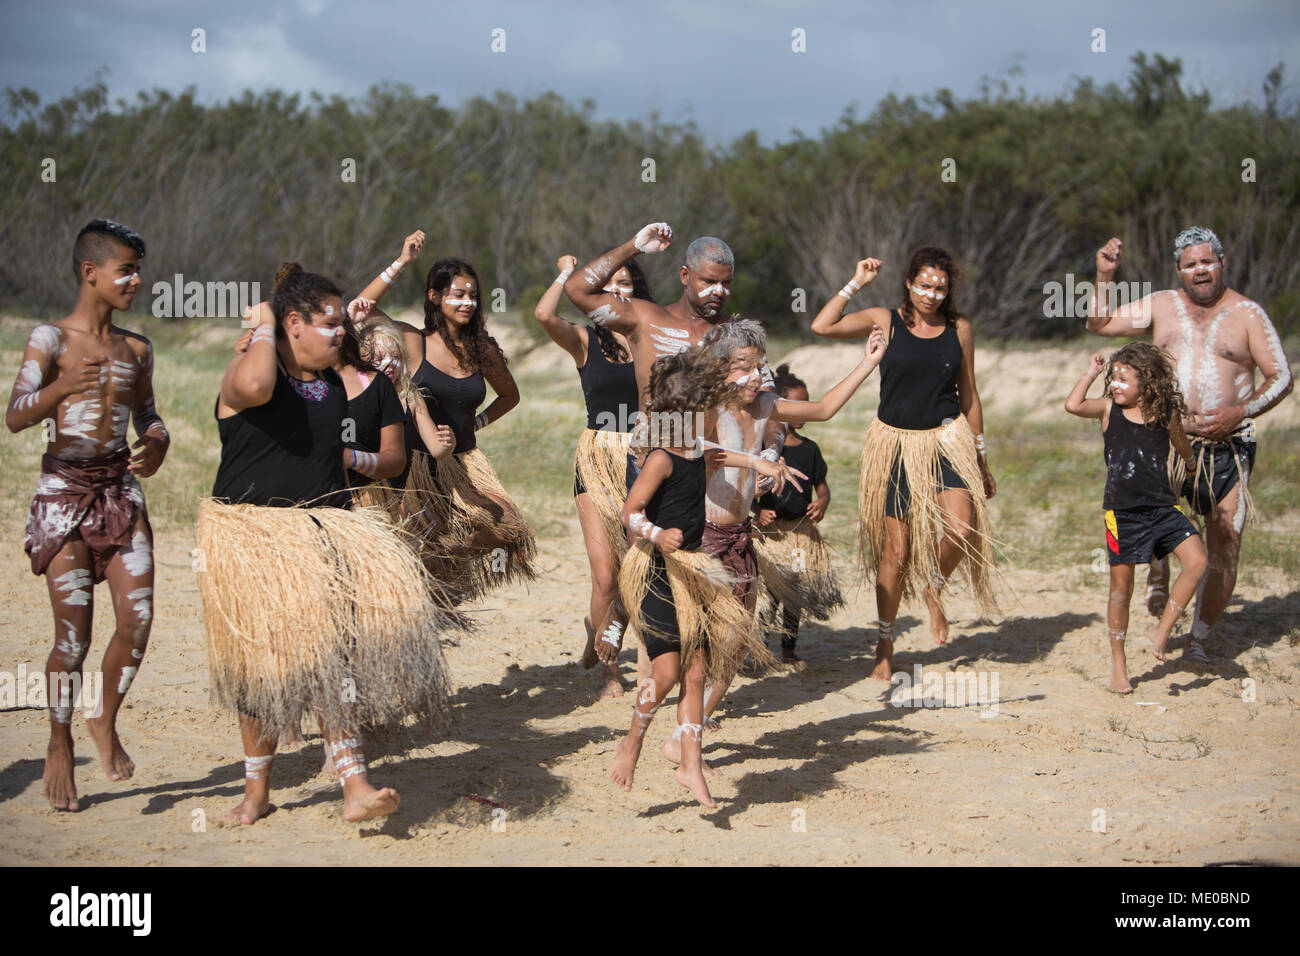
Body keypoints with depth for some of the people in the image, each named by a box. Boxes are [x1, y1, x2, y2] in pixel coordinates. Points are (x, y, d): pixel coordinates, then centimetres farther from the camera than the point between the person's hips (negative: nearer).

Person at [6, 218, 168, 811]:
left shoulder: (135, 350, 11)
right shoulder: (50, 339, -4)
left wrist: (157, 441, 2)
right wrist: (62, 387, -36)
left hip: (122, 488, 4)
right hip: (65, 489, -4)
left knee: (138, 618, -8)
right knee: (73, 633, -5)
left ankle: (106, 723, 15)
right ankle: (59, 749, 13)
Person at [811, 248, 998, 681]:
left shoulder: (959, 329, 4)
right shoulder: (886, 321, -2)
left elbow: (968, 395, 12)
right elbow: (822, 326, -14)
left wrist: (981, 459, 14)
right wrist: (856, 283, -10)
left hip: (946, 439, 1)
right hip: (895, 442, -1)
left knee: (960, 528, -22)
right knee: (896, 547, 1)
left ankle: (934, 589, 11)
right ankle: (885, 647, 16)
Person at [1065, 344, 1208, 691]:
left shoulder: (1166, 413, 2)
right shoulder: (1109, 409, 0)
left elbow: (1182, 447, 22)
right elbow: (1073, 405, -17)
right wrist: (1092, 373, -9)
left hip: (1162, 508, 1)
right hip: (1122, 512, -1)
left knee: (1197, 561, -18)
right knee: (1121, 587, 4)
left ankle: (1162, 630, -3)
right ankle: (1118, 663, 17)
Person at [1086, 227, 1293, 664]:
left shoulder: (1246, 313, 2)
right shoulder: (1161, 307, 10)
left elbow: (1281, 377, 0)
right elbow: (1099, 324, 14)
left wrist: (1241, 412, -15)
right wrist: (1105, 276, 0)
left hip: (1228, 448, -1)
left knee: (1224, 554, -1)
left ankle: (1197, 640, 18)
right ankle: (1158, 574, -2)